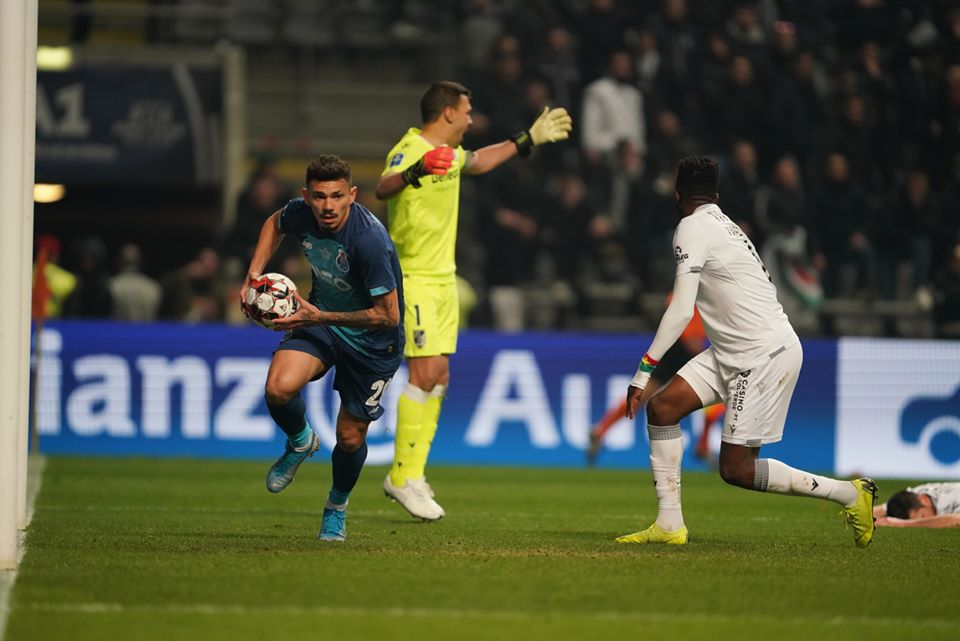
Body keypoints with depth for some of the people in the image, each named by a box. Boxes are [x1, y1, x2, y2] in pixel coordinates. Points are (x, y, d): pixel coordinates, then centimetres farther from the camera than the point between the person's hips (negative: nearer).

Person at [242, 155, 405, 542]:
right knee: (279, 388, -24)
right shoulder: (301, 213, -16)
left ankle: (337, 506, 37)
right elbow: (275, 223, 12)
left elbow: (388, 315, -30)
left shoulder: (368, 240, -35)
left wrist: (321, 317, -30)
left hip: (372, 341, -4)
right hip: (320, 316, 4)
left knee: (350, 438, 5)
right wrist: (254, 274, 0)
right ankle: (301, 443, 10)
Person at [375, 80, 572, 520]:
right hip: (413, 279, -9)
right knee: (425, 374, -15)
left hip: (442, 279, 9)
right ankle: (403, 477, -9)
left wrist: (530, 139, 41)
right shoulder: (410, 150, -16)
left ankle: (412, 473, 12)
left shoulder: (448, 151, 13)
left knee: (438, 378, 7)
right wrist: (417, 170, -58)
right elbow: (383, 189, -38)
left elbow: (477, 162, 37)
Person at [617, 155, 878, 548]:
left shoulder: (692, 228, -12)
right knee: (662, 407, 1)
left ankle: (849, 494, 4)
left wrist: (644, 371, -19)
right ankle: (669, 525, 1)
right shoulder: (724, 225, 14)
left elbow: (681, 310, -20)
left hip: (764, 353, -9)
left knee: (735, 469, -7)